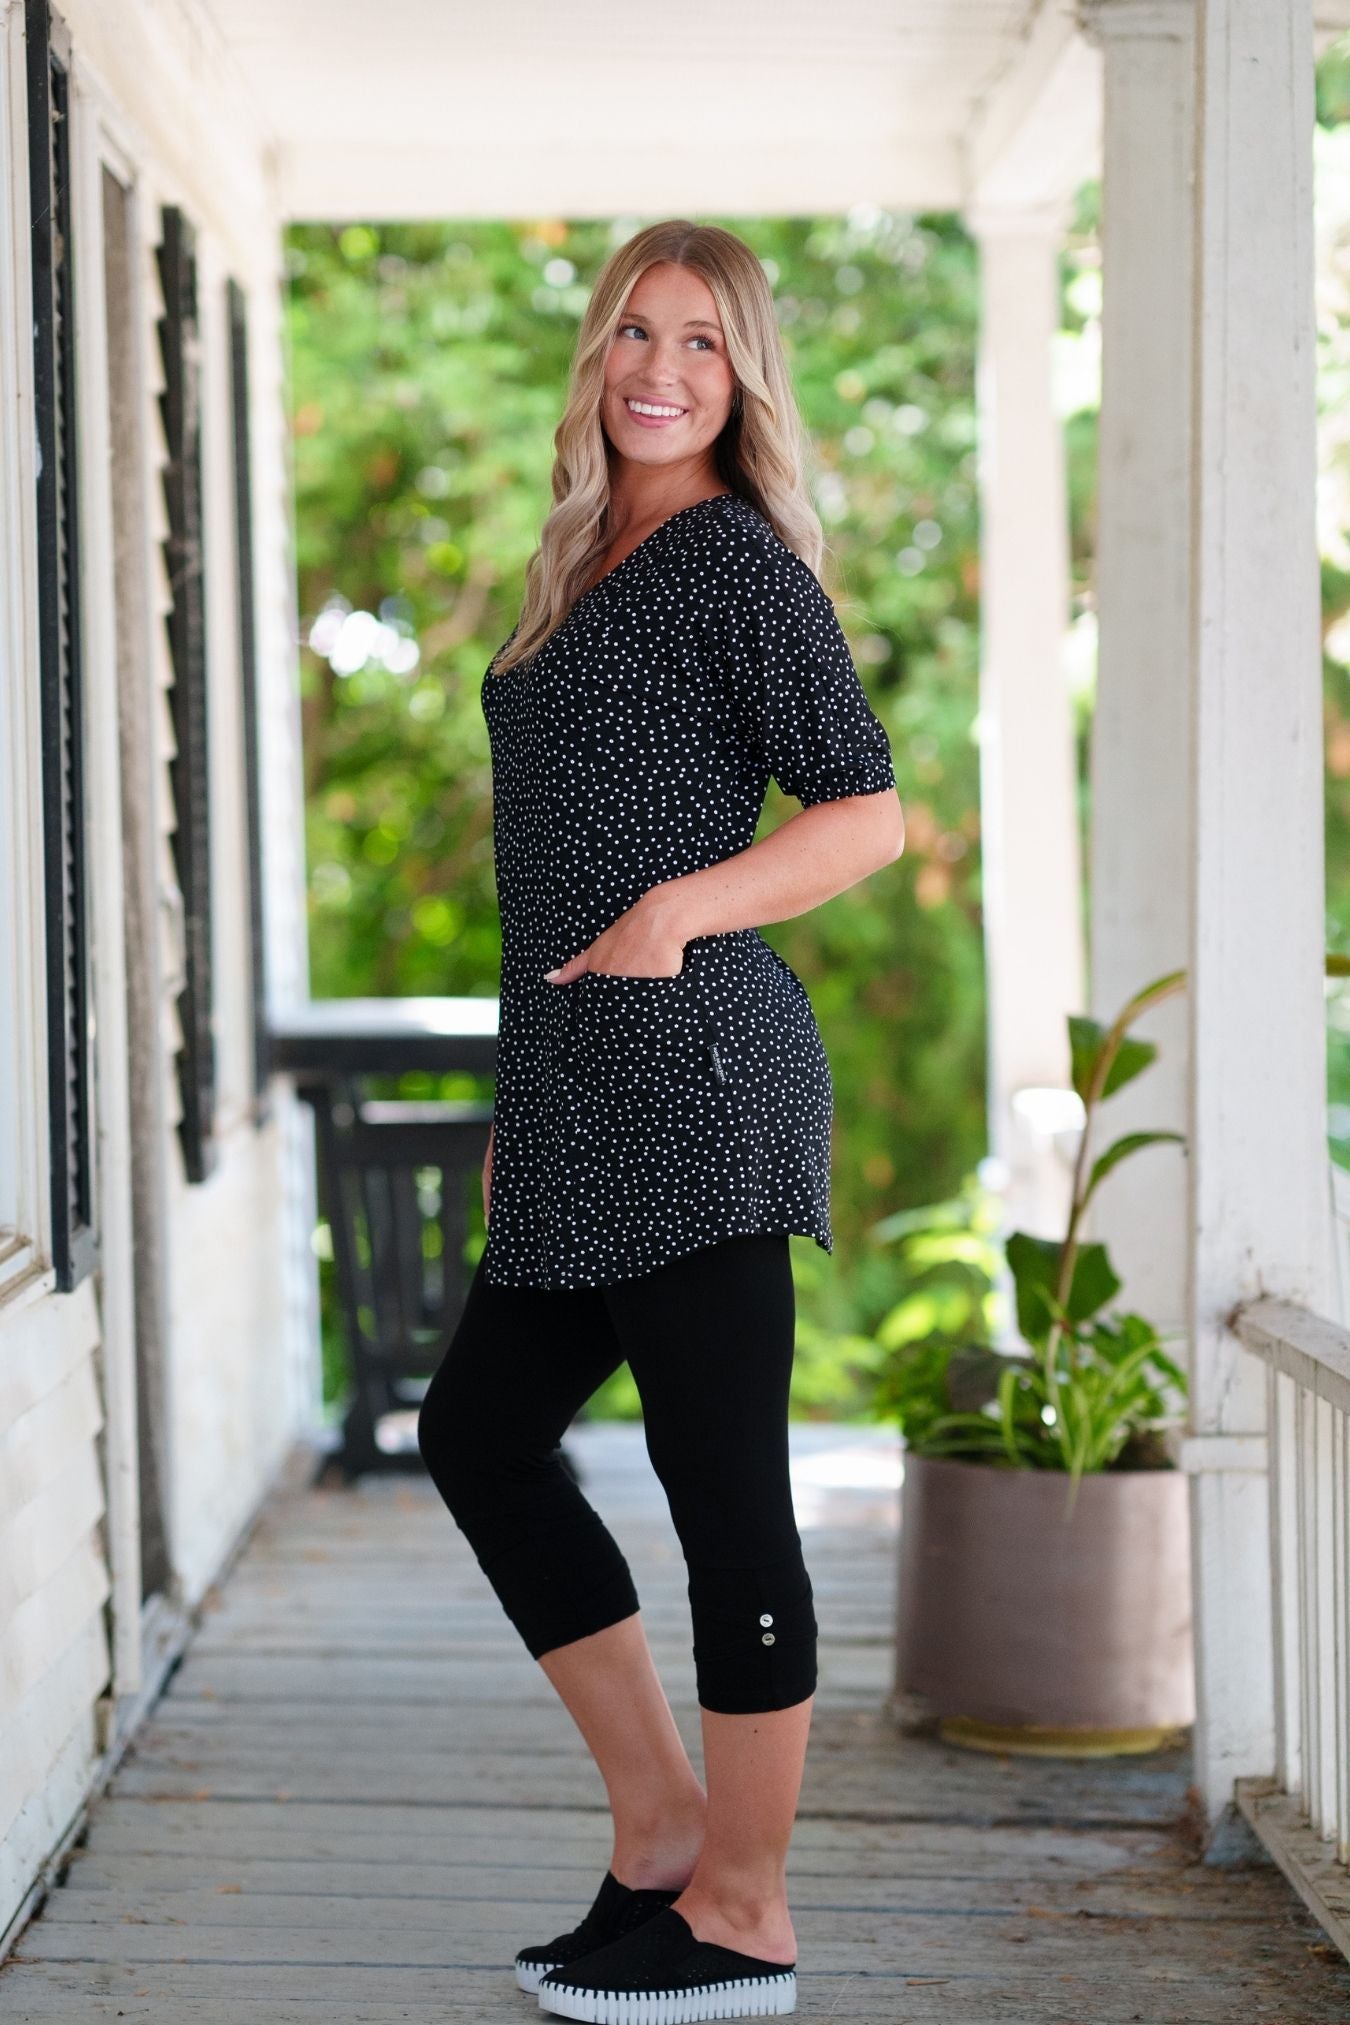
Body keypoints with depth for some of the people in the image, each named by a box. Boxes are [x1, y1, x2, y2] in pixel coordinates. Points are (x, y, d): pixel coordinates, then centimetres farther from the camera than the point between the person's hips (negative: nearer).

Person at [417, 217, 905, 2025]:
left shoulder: (737, 557, -6)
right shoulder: (591, 565, 19)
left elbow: (869, 812, -13)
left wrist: (678, 911, -22)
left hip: (690, 1062, -10)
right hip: (584, 1091, 10)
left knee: (724, 1490, -4)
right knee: (480, 1425, 15)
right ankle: (664, 1822, 23)